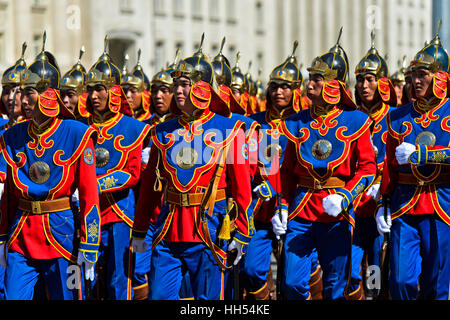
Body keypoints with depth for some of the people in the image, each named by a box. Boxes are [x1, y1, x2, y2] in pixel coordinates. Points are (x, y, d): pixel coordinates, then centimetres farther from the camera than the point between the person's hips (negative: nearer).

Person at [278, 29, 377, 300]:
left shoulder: (355, 122, 0)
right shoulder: (297, 123, 9)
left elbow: (368, 167, -2)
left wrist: (344, 196, -16)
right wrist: (281, 207, 7)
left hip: (337, 216, -2)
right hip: (300, 212, 3)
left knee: (336, 288, 4)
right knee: (292, 284, -3)